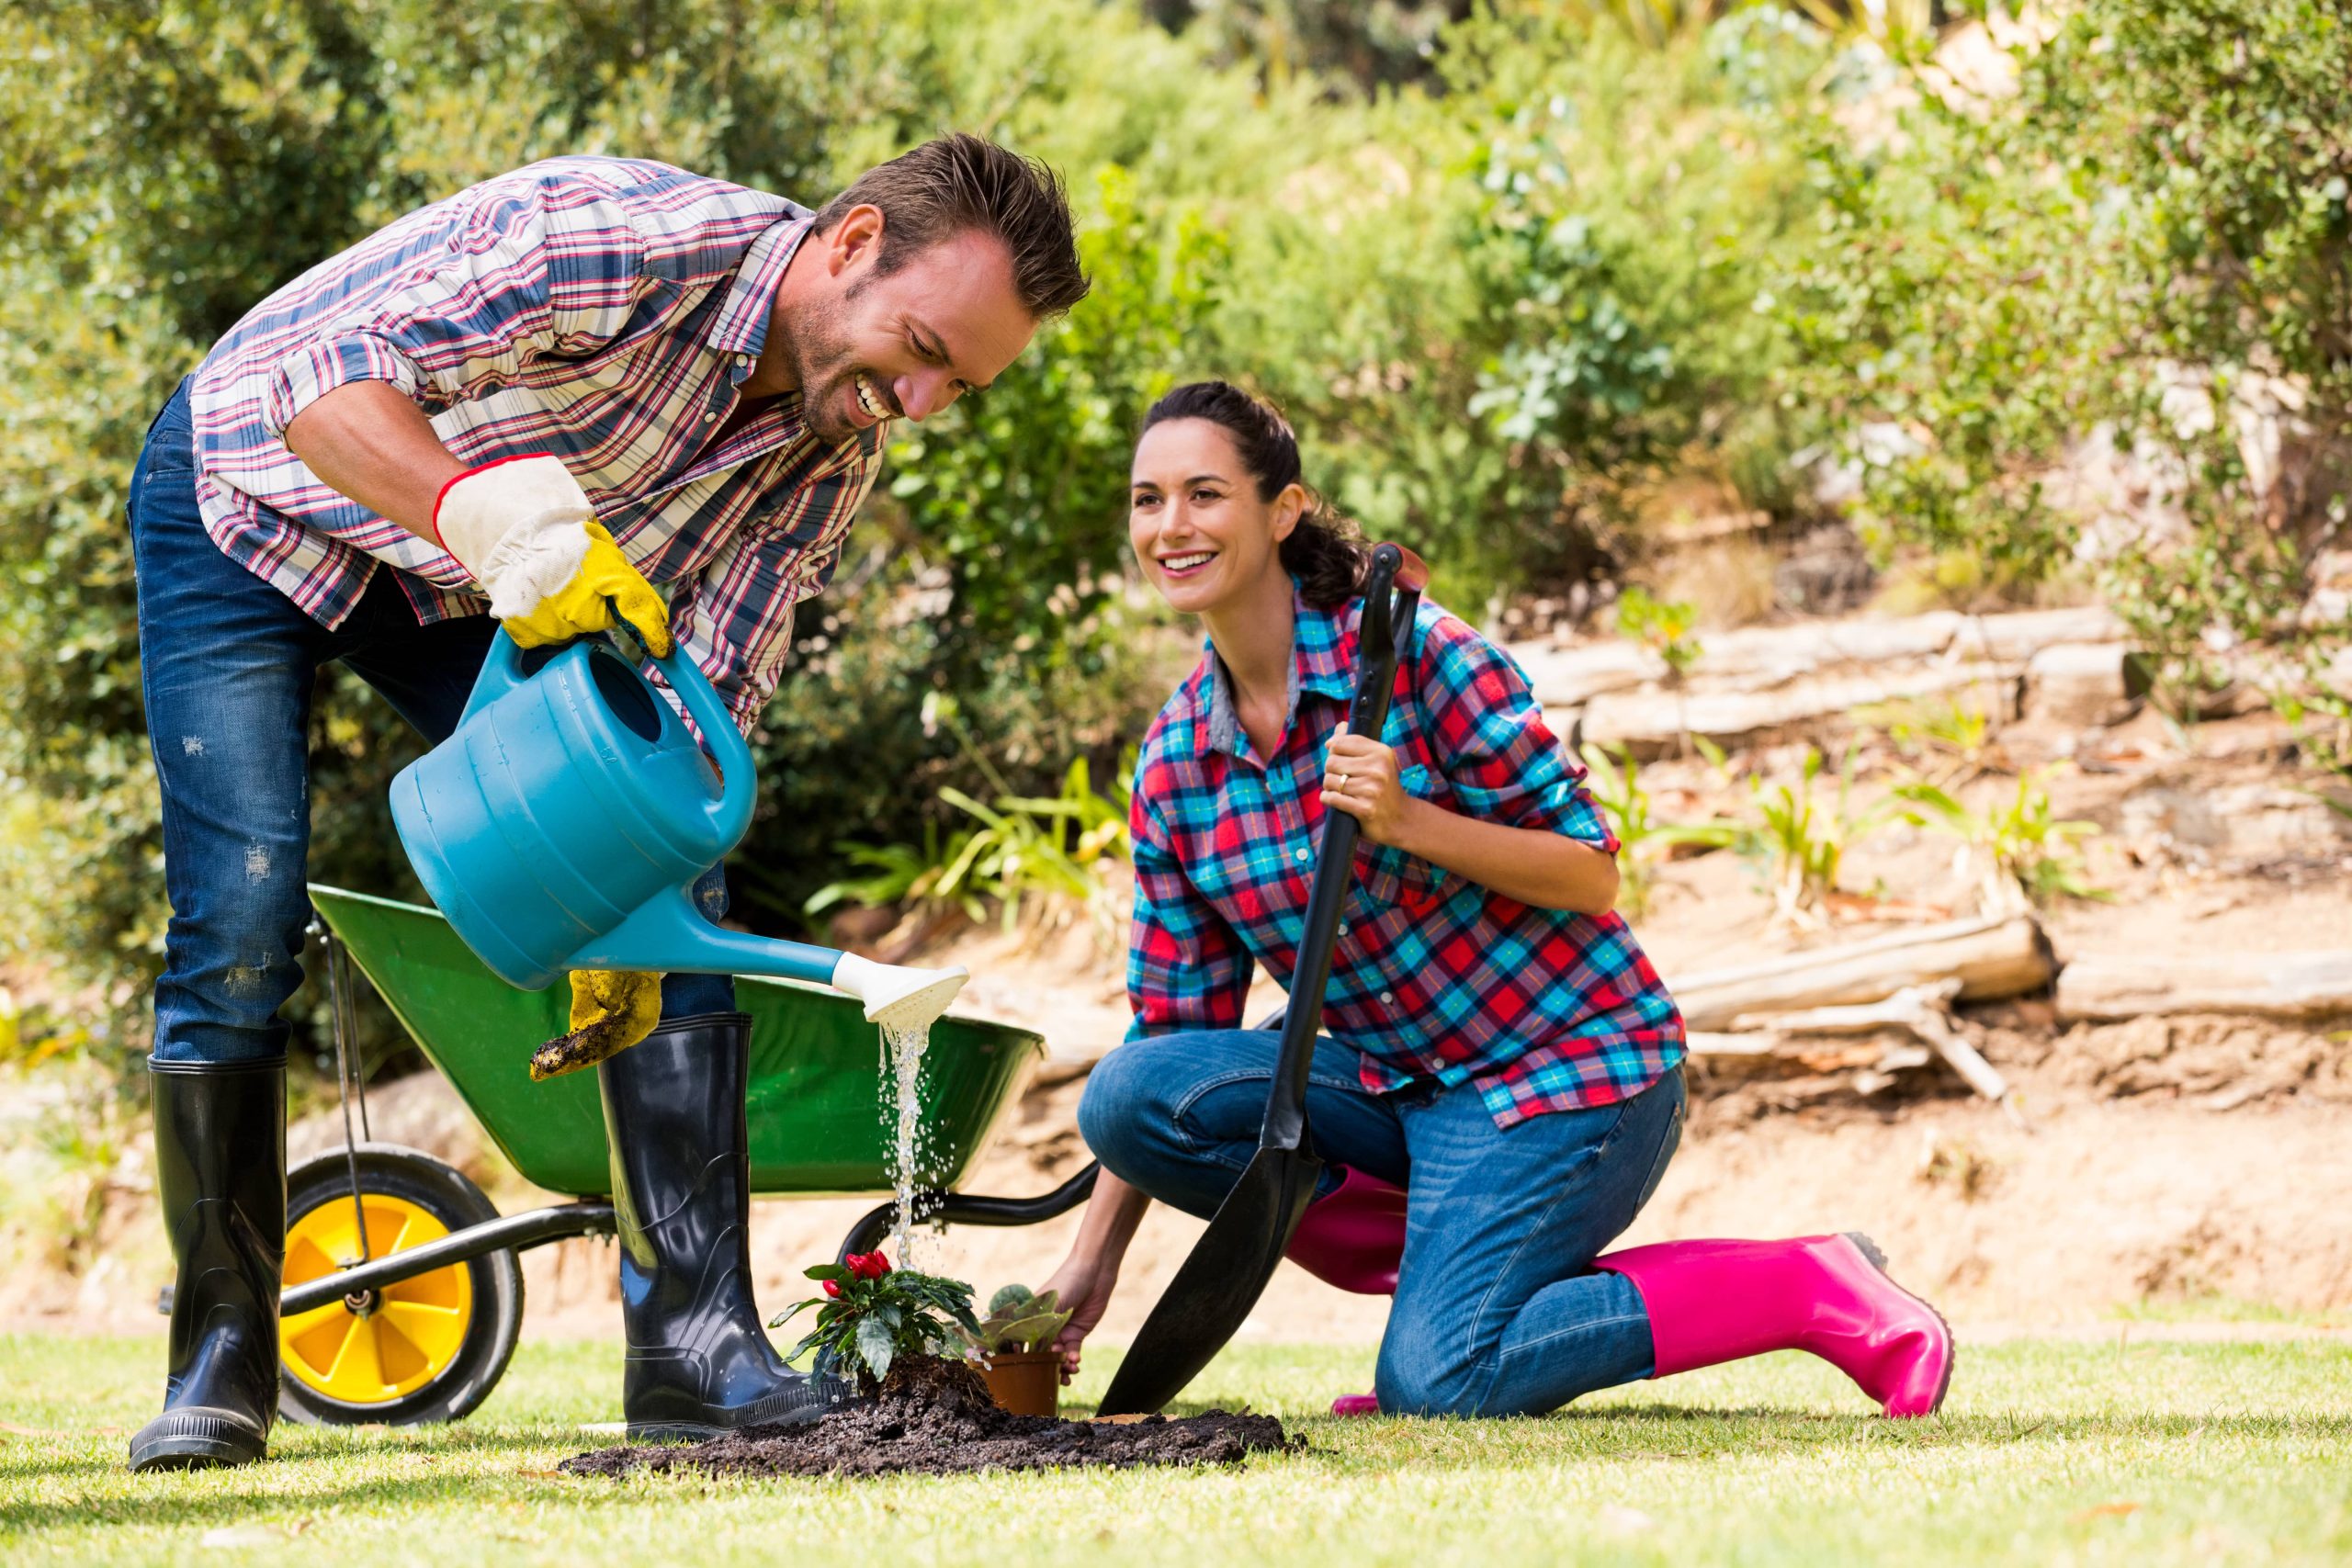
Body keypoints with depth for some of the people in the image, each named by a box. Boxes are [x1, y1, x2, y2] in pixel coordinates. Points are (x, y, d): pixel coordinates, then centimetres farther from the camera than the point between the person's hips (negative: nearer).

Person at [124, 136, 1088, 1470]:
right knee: (241, 919, -15)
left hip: (467, 594, 6)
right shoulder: (622, 240, -36)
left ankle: (696, 1338, -9)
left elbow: (708, 690, -12)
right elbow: (322, 374, -41)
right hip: (254, 501, -6)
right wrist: (512, 531, -54)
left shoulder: (836, 450, -14)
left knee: (679, 901, -9)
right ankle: (222, 1355, -2)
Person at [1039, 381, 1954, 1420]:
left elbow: (1591, 873, -13)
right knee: (1125, 1095, -15)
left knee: (1434, 1385, -22)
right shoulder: (1173, 768, 1)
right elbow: (1176, 1025, 5)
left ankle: (1811, 1290, -5)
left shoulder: (1414, 654, -16)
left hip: (1564, 1065, -6)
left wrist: (1408, 821, -29)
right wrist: (1093, 1259, 1)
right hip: (1405, 1080, 6)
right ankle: (1443, 1268, -1)